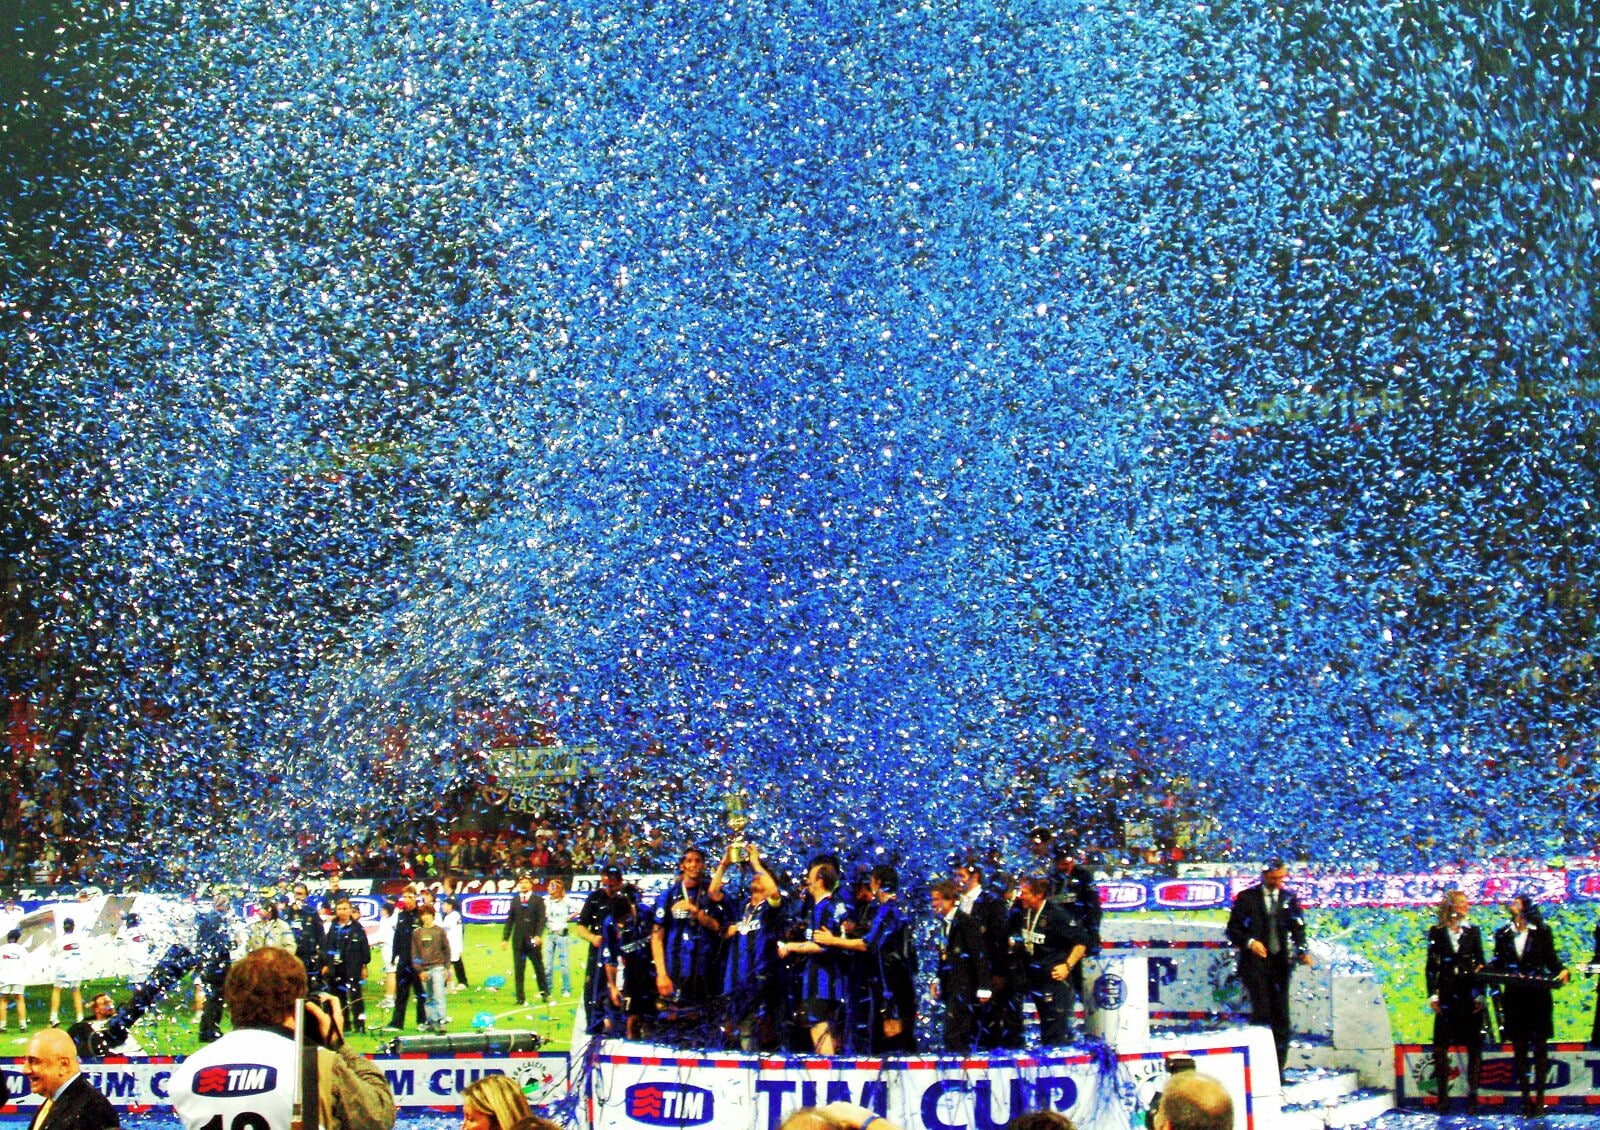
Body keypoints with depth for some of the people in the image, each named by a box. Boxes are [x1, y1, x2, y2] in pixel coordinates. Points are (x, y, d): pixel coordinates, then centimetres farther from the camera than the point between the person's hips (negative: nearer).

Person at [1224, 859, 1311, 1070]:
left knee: (1281, 1017, 0)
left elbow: (1298, 928, 8)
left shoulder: (1289, 899, 13)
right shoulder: (1246, 897, 5)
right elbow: (1233, 929, 4)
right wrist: (1249, 942, -14)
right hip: (1255, 962, -3)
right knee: (1261, 1012, -15)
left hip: (1280, 963, 3)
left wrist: (1303, 950, -10)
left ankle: (1278, 1070, 5)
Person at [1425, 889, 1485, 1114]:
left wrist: (1480, 994, -2)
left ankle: (1472, 1095, 4)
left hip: (1470, 992, 1)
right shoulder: (1436, 932, 5)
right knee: (1441, 1045, -2)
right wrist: (1432, 995, -4)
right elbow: (1432, 965, 4)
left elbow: (1480, 964, 7)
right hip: (1446, 993, -1)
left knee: (1474, 1045, 0)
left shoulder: (1473, 931, 8)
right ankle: (1443, 1096, 4)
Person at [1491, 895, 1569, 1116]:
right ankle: (1525, 1097, 10)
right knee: (1519, 1048, 4)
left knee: (1540, 1048, -1)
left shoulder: (1542, 932, 2)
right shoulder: (1502, 934, 9)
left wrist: (1562, 971, -17)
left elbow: (1551, 959, 2)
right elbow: (1499, 962, 9)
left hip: (1538, 997, -2)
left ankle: (1539, 1098, 4)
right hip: (1514, 998, 2)